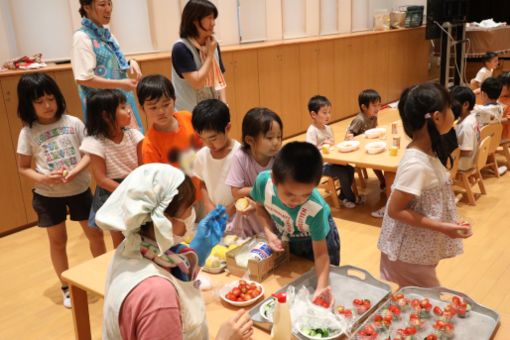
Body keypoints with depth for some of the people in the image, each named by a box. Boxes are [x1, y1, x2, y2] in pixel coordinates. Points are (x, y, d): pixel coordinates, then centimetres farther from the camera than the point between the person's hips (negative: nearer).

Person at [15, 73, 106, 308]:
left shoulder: (73, 123, -7)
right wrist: (44, 179, -21)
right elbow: (23, 168, -3)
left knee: (95, 234, 11)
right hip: (48, 195, 0)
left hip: (79, 189, 0)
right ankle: (66, 287, 31)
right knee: (58, 240, 14)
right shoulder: (28, 133, -7)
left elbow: (89, 154, -6)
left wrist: (75, 171, -24)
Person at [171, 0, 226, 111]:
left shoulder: (213, 46, 5)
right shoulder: (181, 48, -15)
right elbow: (197, 83, -21)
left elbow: (219, 80, 9)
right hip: (189, 113, -6)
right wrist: (210, 54, -14)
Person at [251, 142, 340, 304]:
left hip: (317, 238, -2)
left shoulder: (316, 208, -41)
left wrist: (321, 287, -47)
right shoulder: (263, 181, -35)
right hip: (285, 238, 3)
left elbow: (321, 253, -33)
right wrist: (269, 233, -27)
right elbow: (261, 208, -11)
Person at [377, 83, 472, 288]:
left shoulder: (427, 153, -2)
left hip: (419, 249, 8)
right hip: (409, 253, -8)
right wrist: (441, 228, -25)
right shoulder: (416, 164, -29)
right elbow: (395, 210, -25)